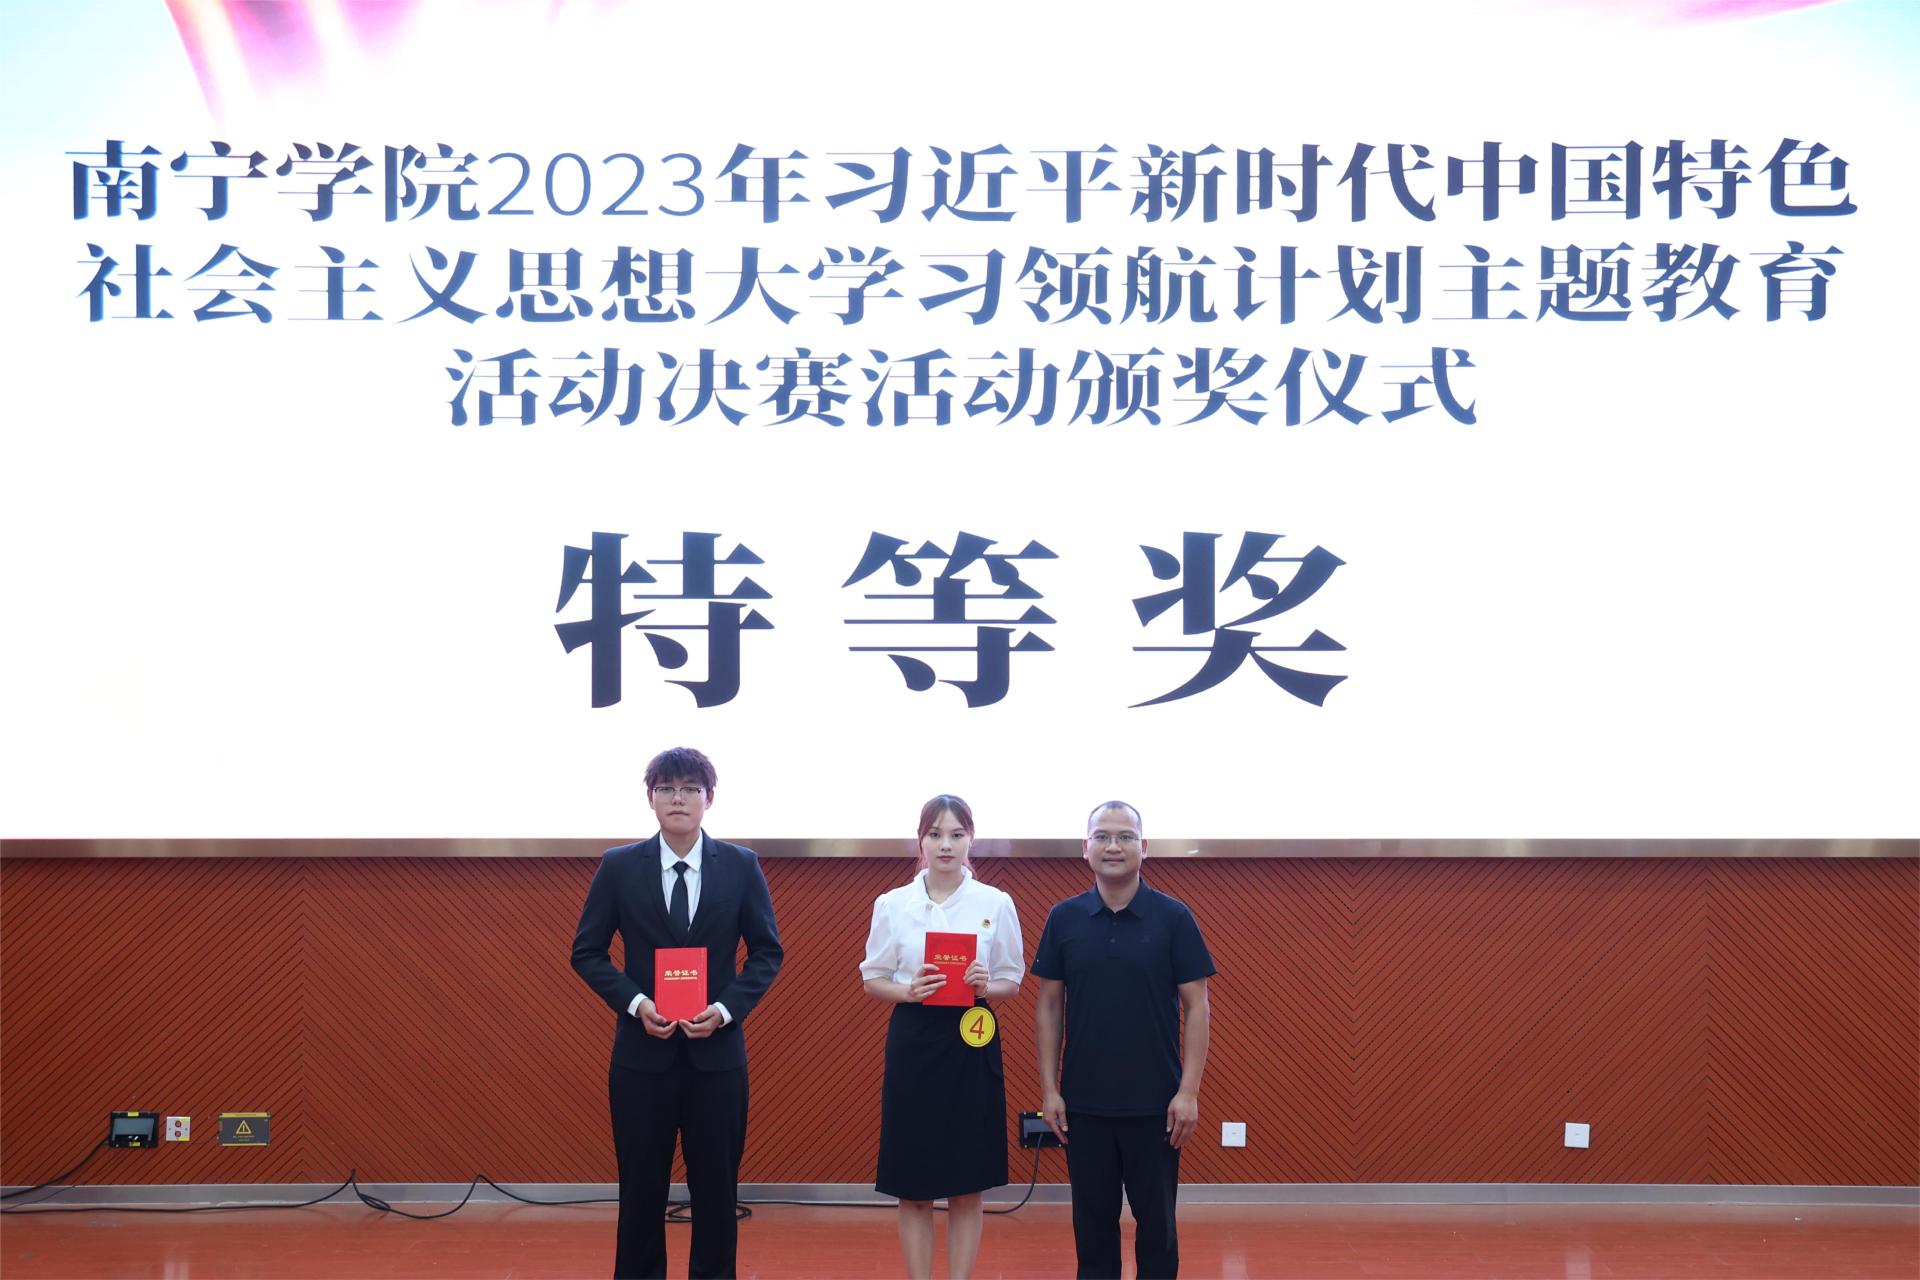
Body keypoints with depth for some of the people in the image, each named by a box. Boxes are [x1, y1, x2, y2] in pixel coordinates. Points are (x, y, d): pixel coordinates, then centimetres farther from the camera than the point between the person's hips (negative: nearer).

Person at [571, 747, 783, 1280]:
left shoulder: (741, 866, 1)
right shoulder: (619, 867, -1)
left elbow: (767, 952, 5)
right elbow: (587, 952, 3)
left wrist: (727, 1009, -10)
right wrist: (635, 1003, -12)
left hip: (717, 1051, 0)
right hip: (643, 1052, 0)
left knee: (716, 1190, 6)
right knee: (641, 1189, 5)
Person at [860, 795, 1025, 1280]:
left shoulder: (996, 904, 1)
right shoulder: (892, 905, 1)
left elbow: (1012, 983, 6)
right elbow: (872, 979, 7)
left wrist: (987, 986, -16)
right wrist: (909, 991, -13)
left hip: (971, 1043, 0)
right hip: (913, 1043, 0)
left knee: (967, 1189, 4)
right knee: (913, 1189, 3)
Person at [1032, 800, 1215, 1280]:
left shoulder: (1173, 917, -4)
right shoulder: (1064, 918, 3)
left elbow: (1196, 1006, -5)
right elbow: (1049, 1005, 5)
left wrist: (1189, 1091, -11)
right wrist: (1049, 1088, -1)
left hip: (1155, 1103, -2)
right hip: (1085, 1102, 2)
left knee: (1155, 1221, 4)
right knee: (1093, 1220, 8)